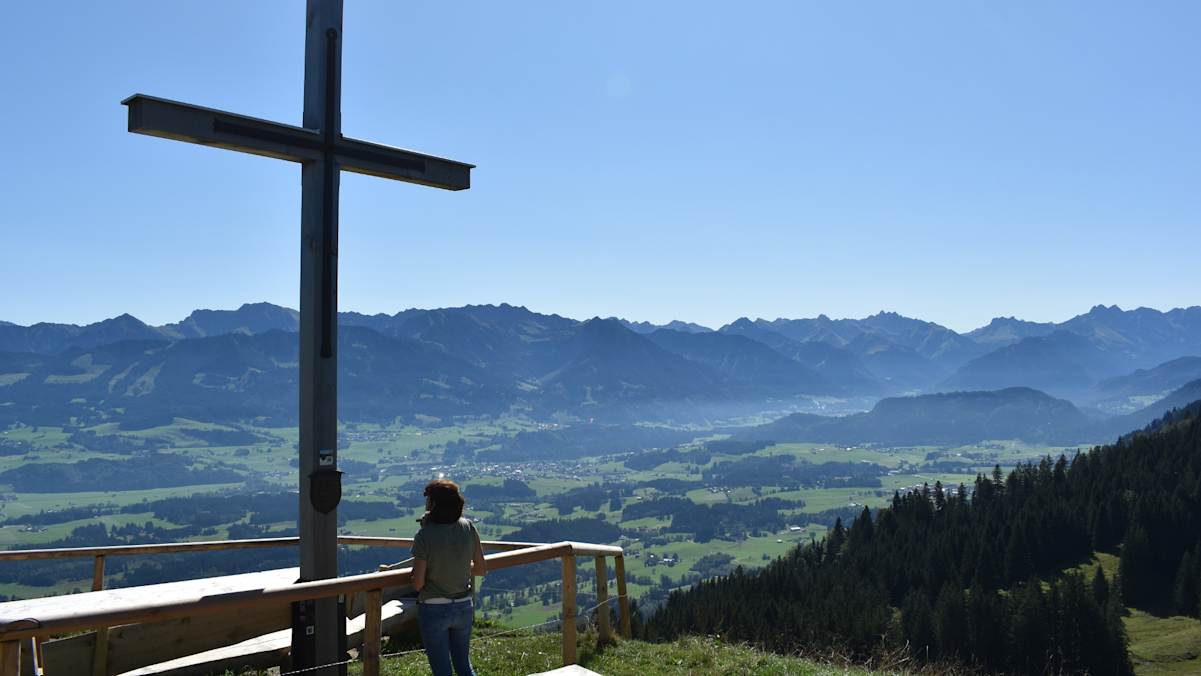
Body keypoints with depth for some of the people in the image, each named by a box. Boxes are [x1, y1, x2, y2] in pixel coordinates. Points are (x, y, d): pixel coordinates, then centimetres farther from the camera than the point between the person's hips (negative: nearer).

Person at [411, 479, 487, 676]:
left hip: (434, 610, -4)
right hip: (464, 607, 4)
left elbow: (418, 584, -14)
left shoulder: (424, 536, -19)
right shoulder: (468, 528, -7)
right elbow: (480, 568, 2)